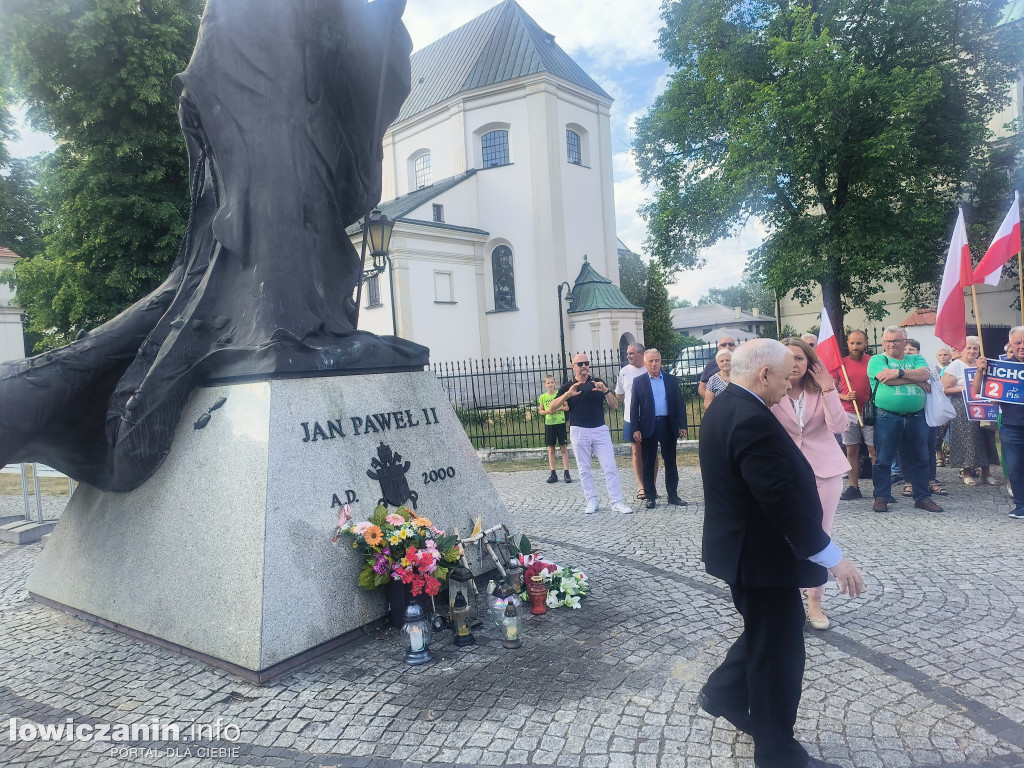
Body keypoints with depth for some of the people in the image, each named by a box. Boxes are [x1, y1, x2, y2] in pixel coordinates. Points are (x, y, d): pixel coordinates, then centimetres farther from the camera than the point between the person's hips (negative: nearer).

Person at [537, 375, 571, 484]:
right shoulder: (542, 397, 4)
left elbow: (567, 407, 4)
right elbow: (540, 411, 10)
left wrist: (558, 408, -14)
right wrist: (547, 411, -10)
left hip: (560, 423, -2)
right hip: (549, 424, 2)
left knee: (563, 447, -2)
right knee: (551, 449, 6)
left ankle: (566, 473, 0)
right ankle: (553, 473, 12)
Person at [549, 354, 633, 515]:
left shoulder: (598, 383, 9)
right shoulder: (568, 386, 5)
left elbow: (614, 406, 4)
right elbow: (551, 407, -6)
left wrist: (606, 391, -14)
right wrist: (567, 394, -21)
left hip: (600, 429, 1)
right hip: (579, 431, 0)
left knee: (610, 467, -4)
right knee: (584, 469, 4)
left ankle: (616, 501, -1)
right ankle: (591, 501, 13)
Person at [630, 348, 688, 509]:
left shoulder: (671, 380, 8)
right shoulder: (639, 381, 3)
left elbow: (679, 403, 7)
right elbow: (634, 407, 1)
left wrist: (682, 425, -1)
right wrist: (635, 429, -7)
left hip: (668, 425, 1)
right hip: (648, 426, -1)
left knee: (670, 462, 7)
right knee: (648, 464, 4)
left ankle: (673, 495, 17)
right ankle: (651, 497, 13)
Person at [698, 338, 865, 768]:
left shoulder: (724, 409, 6)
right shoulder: (752, 420, -27)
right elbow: (784, 499, -29)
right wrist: (832, 558, -20)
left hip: (744, 550, 10)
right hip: (763, 556, -10)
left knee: (763, 636, 26)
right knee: (778, 653, 6)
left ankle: (722, 694, 40)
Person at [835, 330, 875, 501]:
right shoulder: (841, 363, 6)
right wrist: (844, 397, -8)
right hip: (849, 414, 2)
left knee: (875, 450, -3)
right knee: (852, 451, 6)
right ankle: (853, 487, 12)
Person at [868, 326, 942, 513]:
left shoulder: (916, 359, 16)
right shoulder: (877, 360, 5)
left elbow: (925, 374, -5)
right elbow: (886, 379, -13)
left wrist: (899, 373, -15)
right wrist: (916, 379, -4)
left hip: (916, 418, 4)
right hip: (887, 418, -4)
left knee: (920, 459, 10)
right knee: (883, 460, 0)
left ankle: (922, 497, 21)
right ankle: (881, 498, 10)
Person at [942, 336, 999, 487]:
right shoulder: (955, 366, -2)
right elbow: (945, 389, -8)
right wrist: (965, 389, -17)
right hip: (963, 409, -5)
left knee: (985, 436, 1)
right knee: (966, 438, -6)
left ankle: (985, 471, 10)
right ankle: (967, 471, 6)